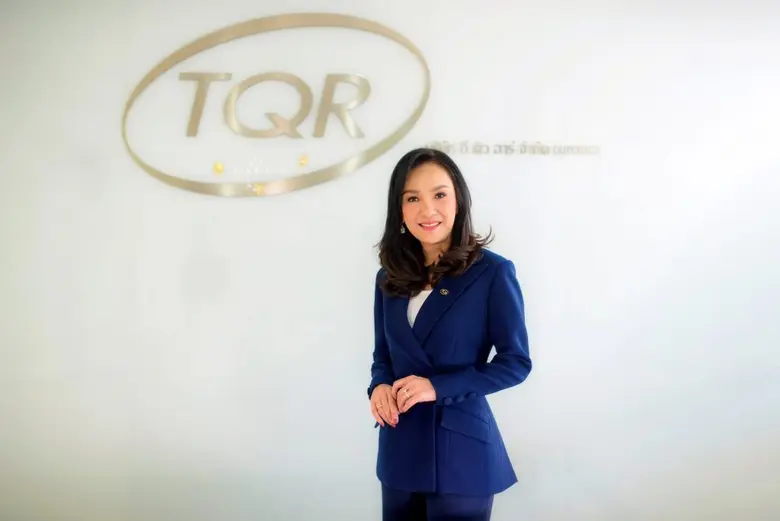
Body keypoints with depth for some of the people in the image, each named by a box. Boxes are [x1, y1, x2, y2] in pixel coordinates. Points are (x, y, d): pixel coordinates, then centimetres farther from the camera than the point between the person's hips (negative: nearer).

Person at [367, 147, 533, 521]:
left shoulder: (493, 272, -10)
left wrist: (438, 387, -18)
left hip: (461, 450, -4)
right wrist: (379, 386, -10)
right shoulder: (390, 277, 6)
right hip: (400, 448, 5)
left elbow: (516, 361, -9)